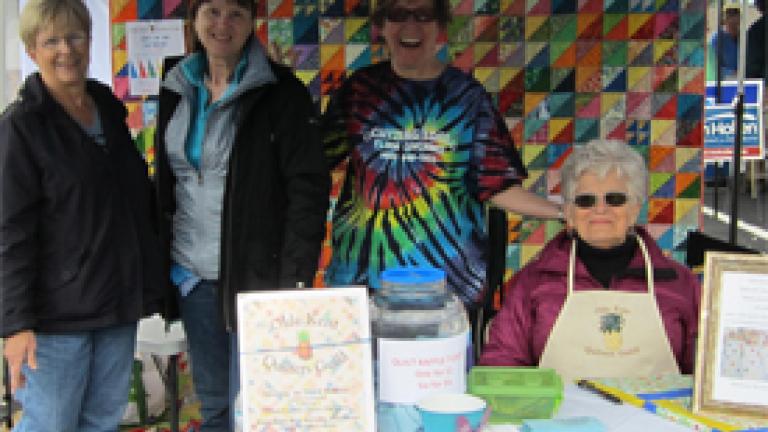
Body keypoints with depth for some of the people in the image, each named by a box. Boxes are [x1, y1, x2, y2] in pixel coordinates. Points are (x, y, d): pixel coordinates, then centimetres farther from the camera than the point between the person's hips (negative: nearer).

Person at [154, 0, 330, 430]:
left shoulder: (281, 92, -9)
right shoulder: (178, 88, 9)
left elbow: (309, 188, -12)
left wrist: (296, 282, -18)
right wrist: (162, 258, 12)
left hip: (257, 271, -5)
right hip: (193, 272, 5)